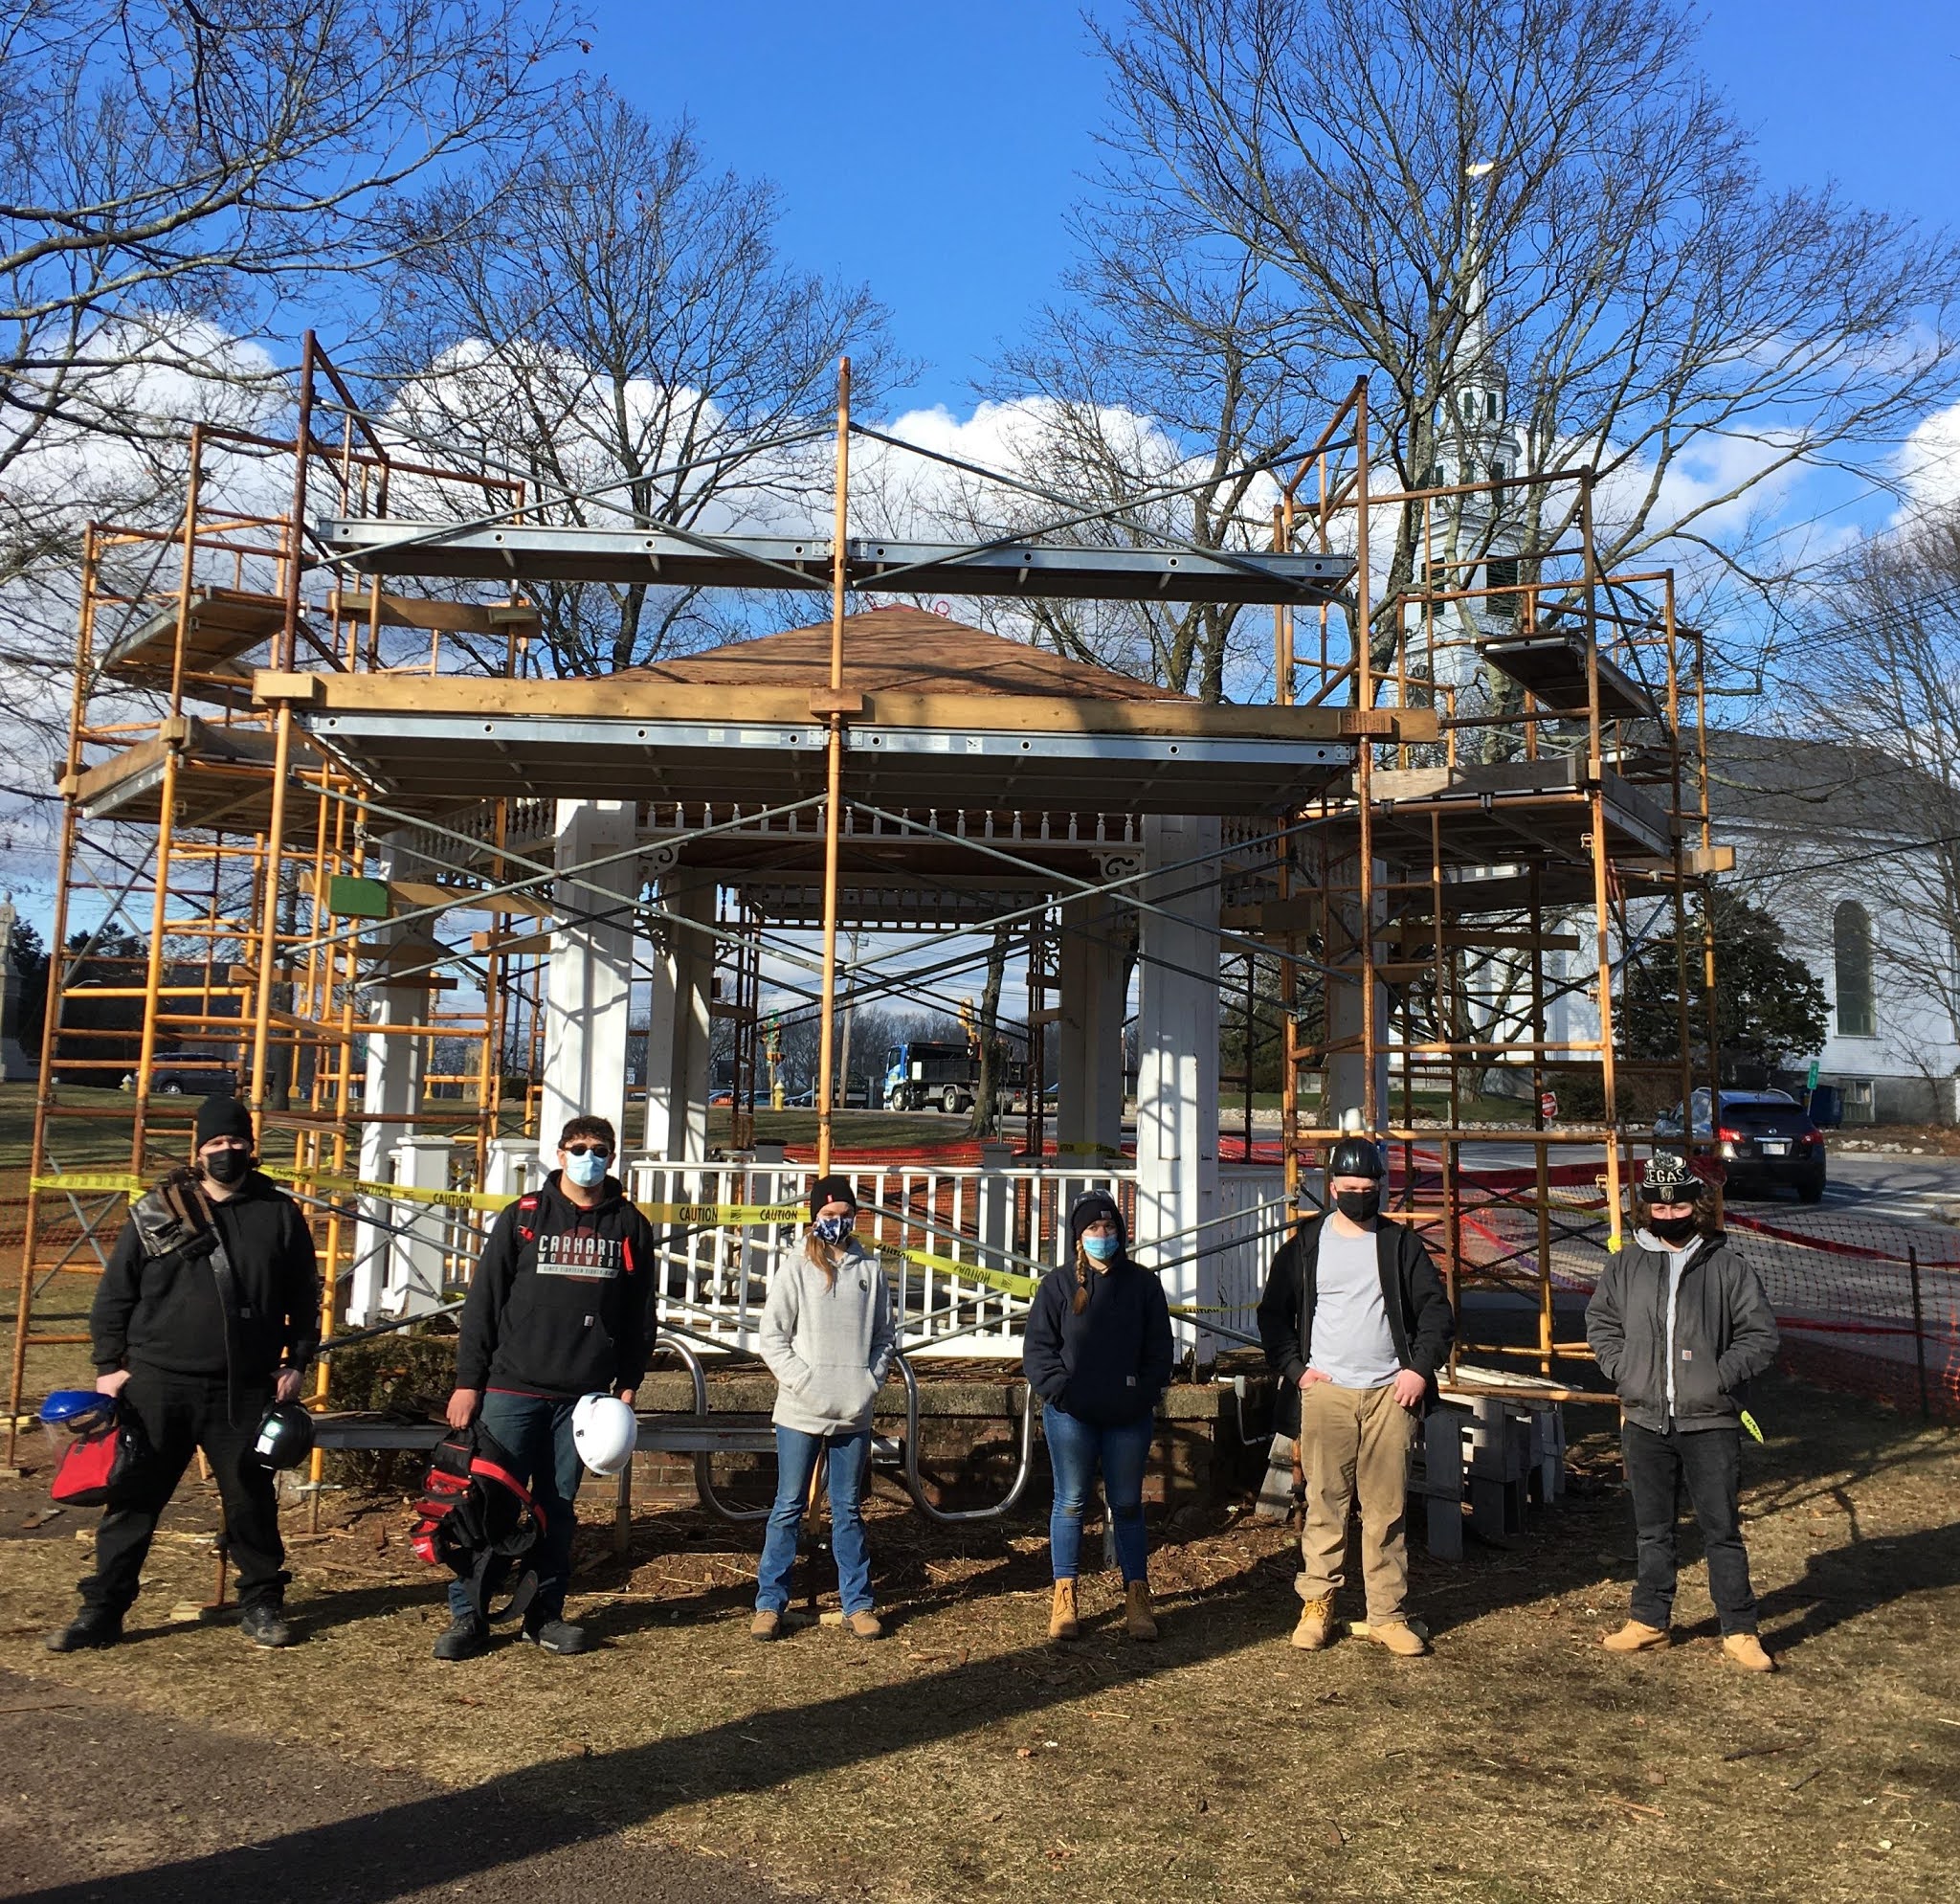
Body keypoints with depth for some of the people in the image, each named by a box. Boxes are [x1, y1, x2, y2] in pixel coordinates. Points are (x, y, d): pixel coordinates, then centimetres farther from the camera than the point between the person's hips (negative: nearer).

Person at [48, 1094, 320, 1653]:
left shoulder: (280, 1214, 5)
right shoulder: (155, 1212, 2)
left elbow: (304, 1297, 10)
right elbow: (114, 1294, 6)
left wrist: (296, 1362, 3)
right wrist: (109, 1365, 0)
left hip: (245, 1391, 0)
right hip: (156, 1386, 0)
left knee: (251, 1500, 8)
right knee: (133, 1500, 6)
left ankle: (261, 1604, 23)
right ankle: (102, 1610, 19)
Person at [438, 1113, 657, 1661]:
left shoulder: (629, 1226, 7)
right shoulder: (523, 1217, 3)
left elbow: (640, 1313, 11)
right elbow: (484, 1300, 2)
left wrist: (628, 1383, 7)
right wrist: (468, 1380, -2)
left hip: (585, 1394, 2)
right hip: (513, 1388, -1)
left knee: (558, 1508, 9)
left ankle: (546, 1614, 19)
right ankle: (467, 1614, 10)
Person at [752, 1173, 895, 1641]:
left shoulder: (870, 1270, 6)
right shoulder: (796, 1266, -1)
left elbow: (885, 1336, 13)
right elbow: (773, 1335, -2)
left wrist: (872, 1379, -1)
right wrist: (803, 1381, -11)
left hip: (854, 1415, 2)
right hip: (800, 1413, -2)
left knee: (849, 1511, 11)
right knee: (789, 1509, 5)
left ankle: (857, 1604, 19)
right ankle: (770, 1603, 15)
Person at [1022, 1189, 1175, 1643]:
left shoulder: (1142, 1284, 6)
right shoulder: (1057, 1285, 2)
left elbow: (1160, 1349, 7)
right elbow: (1037, 1348, 0)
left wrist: (1146, 1394, -6)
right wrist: (1060, 1388, -12)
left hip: (1129, 1417, 1)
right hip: (1070, 1415, -1)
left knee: (1127, 1505, 8)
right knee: (1070, 1503, 6)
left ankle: (1137, 1596, 16)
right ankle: (1064, 1596, 15)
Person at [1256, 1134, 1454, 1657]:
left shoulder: (1402, 1244, 7)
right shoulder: (1305, 1243, 6)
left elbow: (1436, 1311, 9)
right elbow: (1273, 1313, 9)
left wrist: (1420, 1368, -2)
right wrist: (1295, 1369, -2)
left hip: (1390, 1393, 1)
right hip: (1325, 1392, 0)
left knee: (1387, 1509, 3)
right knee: (1324, 1505, 1)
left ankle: (1388, 1615, 11)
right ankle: (1316, 1605, 11)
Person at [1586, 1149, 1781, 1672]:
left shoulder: (1728, 1267, -3)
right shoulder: (1624, 1266, 3)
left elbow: (1761, 1333, 1)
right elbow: (1600, 1321, 13)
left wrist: (1723, 1375, -10)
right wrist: (1621, 1369, -1)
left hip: (1711, 1423, -2)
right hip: (1644, 1421, 3)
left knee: (1722, 1529, 5)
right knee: (1652, 1530, 13)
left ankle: (1739, 1631, 16)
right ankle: (1648, 1621, 24)